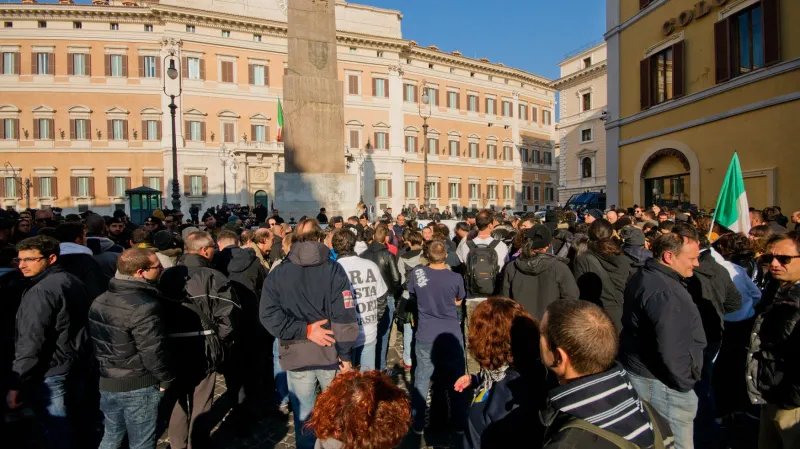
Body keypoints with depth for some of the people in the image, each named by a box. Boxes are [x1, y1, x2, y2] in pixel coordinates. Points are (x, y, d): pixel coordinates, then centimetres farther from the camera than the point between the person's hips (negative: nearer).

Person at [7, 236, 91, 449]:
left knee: (58, 432, 4)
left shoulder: (40, 291, -20)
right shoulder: (74, 282, 7)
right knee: (71, 424, 22)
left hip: (50, 373, -8)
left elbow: (31, 343, -21)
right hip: (76, 366, 8)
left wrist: (16, 385, -15)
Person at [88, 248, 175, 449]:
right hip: (139, 387, -8)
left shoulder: (100, 301, 3)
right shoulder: (144, 306, -27)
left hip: (106, 382, 8)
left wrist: (107, 368, 19)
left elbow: (96, 342, 11)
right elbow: (152, 352, -26)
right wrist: (166, 379, -11)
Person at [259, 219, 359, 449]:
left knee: (303, 416, 17)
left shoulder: (278, 273, -3)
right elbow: (344, 317, -13)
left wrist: (304, 330, -11)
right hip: (331, 353, 0)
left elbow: (268, 314, -11)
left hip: (297, 355, 1)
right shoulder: (333, 269, -9)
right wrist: (346, 354, -6)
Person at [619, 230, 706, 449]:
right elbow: (670, 350, -29)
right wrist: (685, 384, -13)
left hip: (637, 371, 10)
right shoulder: (665, 292, -27)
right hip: (661, 383, -10)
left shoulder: (642, 276, 6)